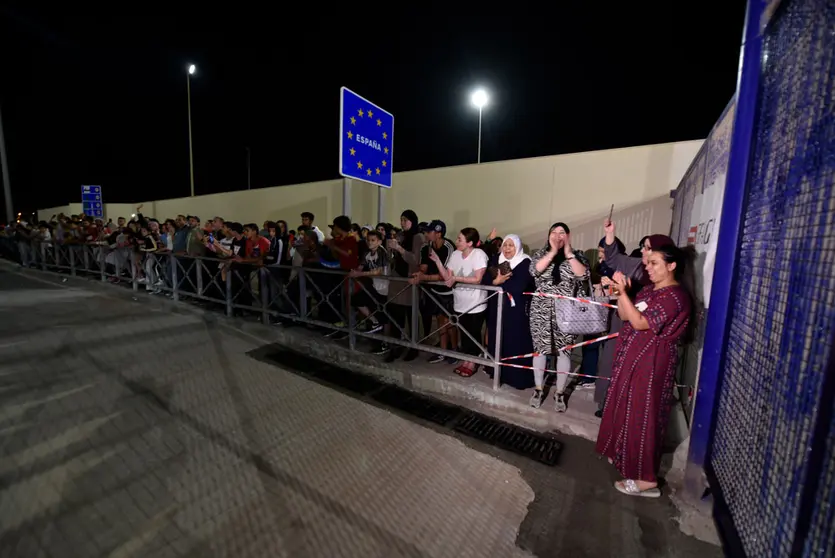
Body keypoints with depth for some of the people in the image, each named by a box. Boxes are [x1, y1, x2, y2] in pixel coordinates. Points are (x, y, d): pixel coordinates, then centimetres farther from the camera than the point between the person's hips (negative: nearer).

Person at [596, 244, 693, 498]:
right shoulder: (649, 289, 10)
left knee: (642, 415, 0)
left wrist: (623, 292, -26)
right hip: (633, 357, 9)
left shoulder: (675, 296, -17)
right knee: (627, 410, 20)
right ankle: (625, 456, 38)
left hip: (651, 363, -9)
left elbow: (640, 323, -25)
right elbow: (624, 316, 9)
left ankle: (647, 479, 16)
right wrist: (621, 293, -6)